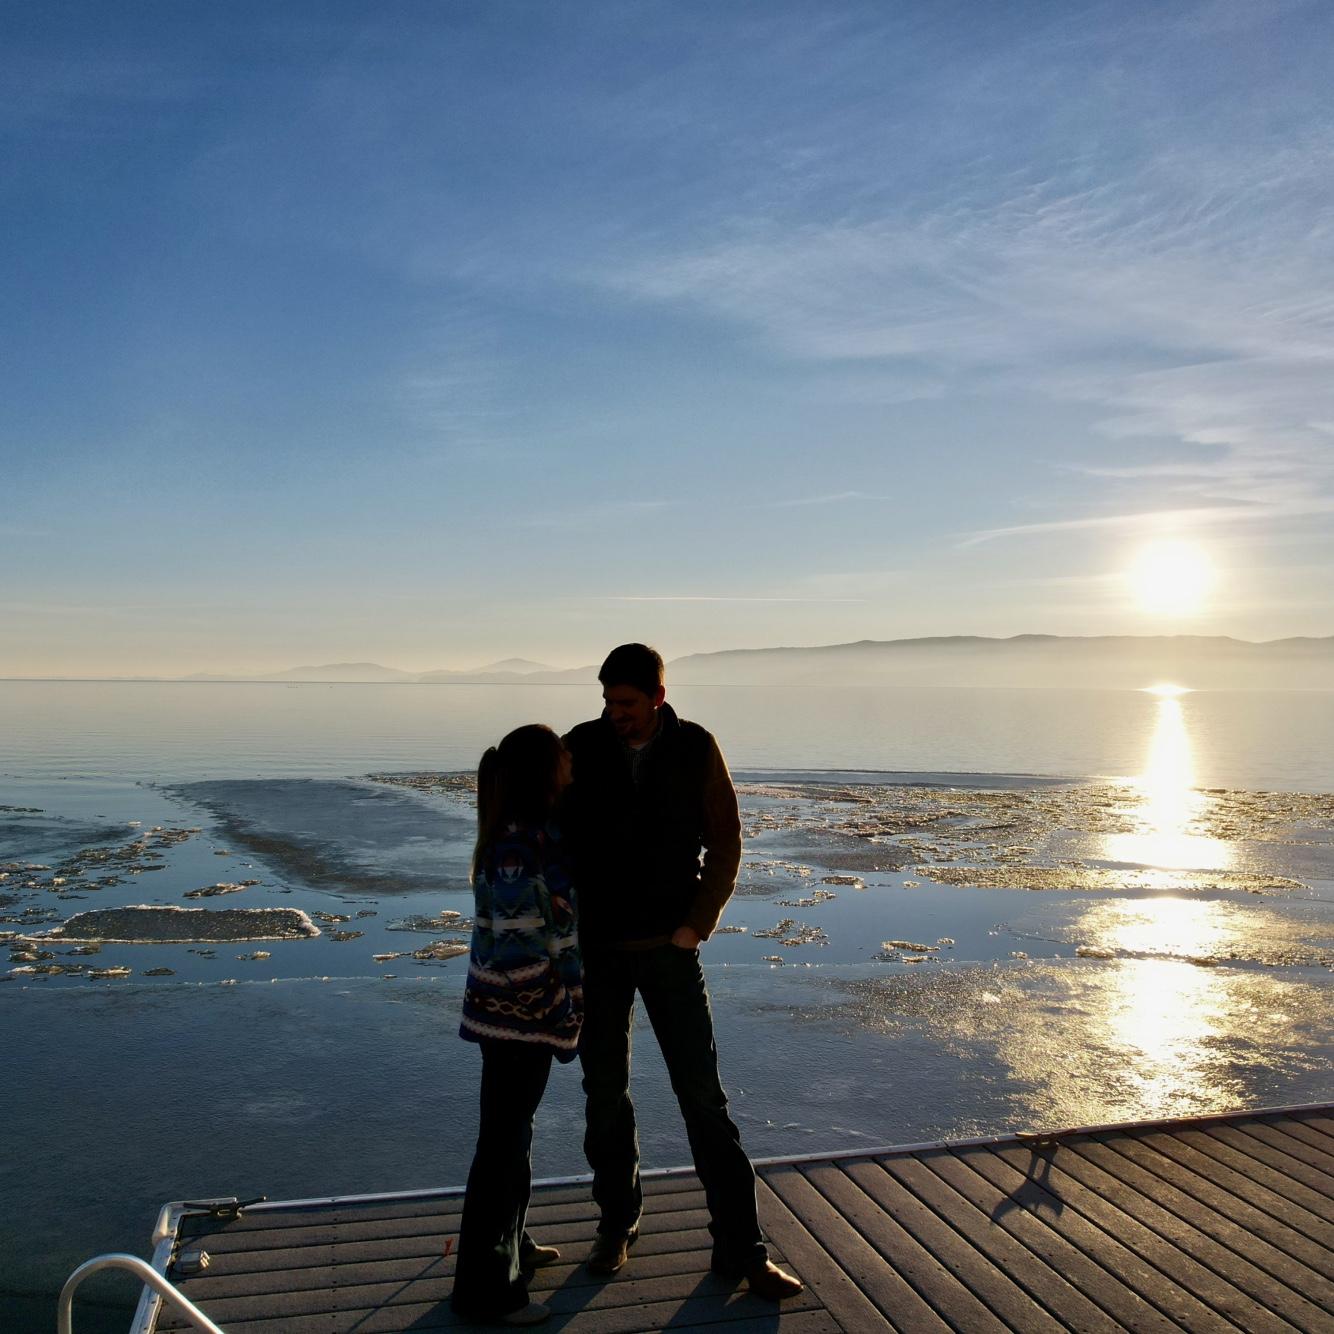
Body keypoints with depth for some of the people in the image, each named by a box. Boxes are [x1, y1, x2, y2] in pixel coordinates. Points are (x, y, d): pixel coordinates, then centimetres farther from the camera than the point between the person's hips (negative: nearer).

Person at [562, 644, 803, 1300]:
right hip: (596, 950, 1)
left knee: (704, 1096, 2)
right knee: (605, 1094, 12)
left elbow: (724, 844, 0)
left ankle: (739, 1246, 13)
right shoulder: (581, 748, -5)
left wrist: (696, 924, -7)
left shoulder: (695, 750, -5)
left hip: (667, 947, -1)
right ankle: (617, 1223, 32)